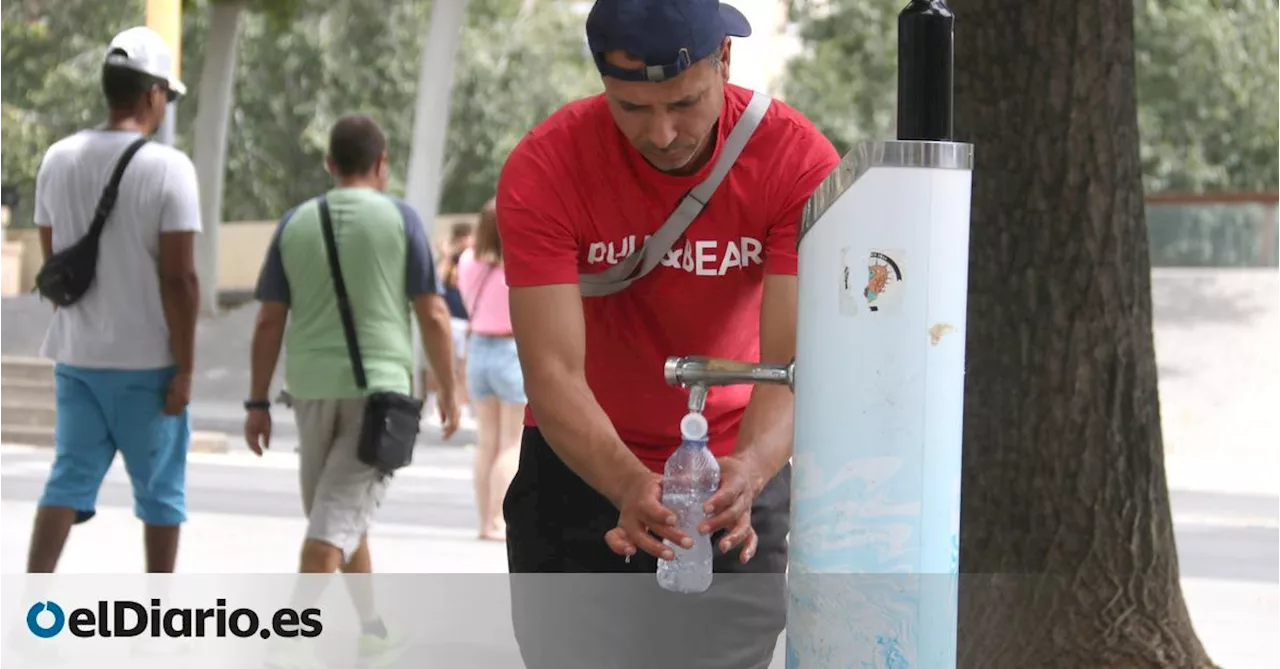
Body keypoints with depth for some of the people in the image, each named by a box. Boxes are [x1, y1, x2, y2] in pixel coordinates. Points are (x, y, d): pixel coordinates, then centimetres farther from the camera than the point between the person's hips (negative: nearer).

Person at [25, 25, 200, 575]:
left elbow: (53, 262, 12)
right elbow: (179, 278, -16)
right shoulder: (168, 168, -13)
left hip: (77, 354, 5)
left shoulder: (59, 159, 4)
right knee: (160, 489, 8)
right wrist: (185, 368, -10)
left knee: (70, 478, 6)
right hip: (147, 361, -4)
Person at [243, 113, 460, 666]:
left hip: (312, 387, 3)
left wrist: (258, 403, 8)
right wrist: (448, 390, 7)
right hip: (379, 383, -3)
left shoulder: (296, 223, 5)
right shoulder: (400, 219, -2)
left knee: (343, 512, 19)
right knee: (339, 516, -8)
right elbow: (433, 315, -3)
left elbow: (269, 320, 3)